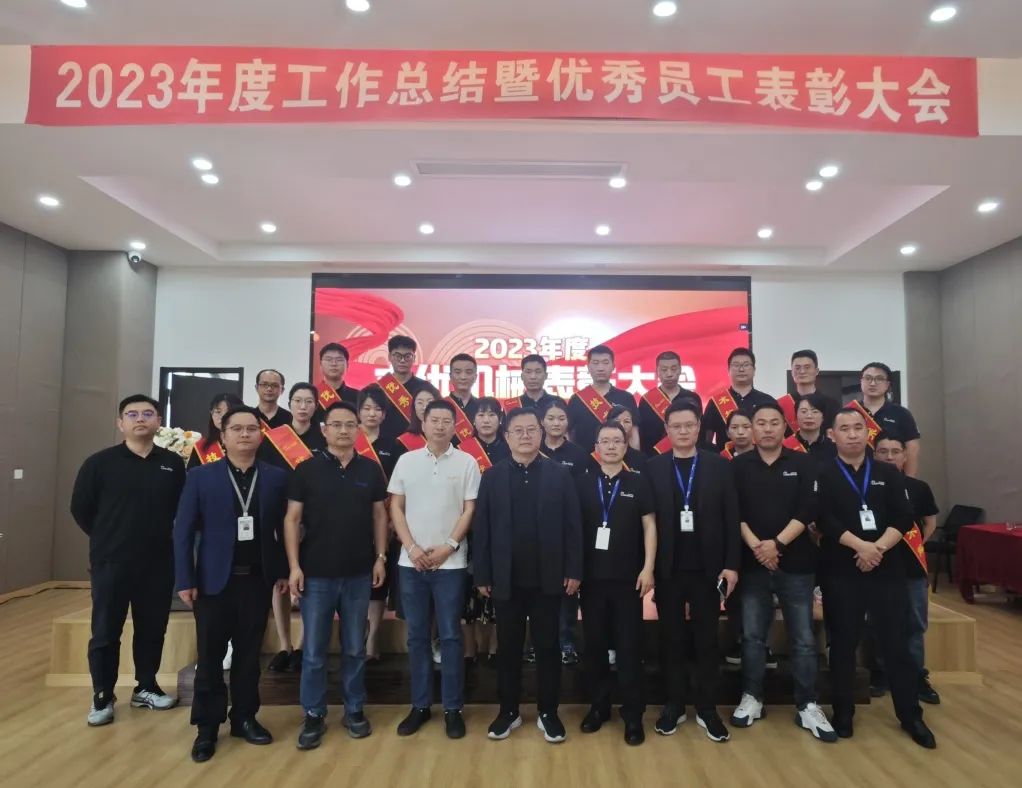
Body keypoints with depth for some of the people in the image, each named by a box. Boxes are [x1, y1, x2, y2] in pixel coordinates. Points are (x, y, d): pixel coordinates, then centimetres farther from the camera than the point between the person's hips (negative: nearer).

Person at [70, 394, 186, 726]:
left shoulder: (173, 464, 0)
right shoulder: (100, 463, -5)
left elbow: (182, 508, 8)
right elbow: (80, 508, 2)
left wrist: (162, 537, 4)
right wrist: (108, 538, 6)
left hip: (158, 564, 2)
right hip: (110, 563, -2)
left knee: (152, 630, 13)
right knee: (105, 633, 8)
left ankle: (145, 688, 31)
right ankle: (102, 697, 25)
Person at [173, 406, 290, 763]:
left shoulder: (277, 478, -1)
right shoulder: (201, 477, -2)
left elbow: (284, 528, 2)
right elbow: (183, 531, -3)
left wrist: (283, 570, 0)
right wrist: (185, 580, -7)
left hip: (257, 580, 1)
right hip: (214, 580, -1)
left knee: (249, 654, 13)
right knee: (210, 657, 9)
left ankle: (244, 718, 28)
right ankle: (207, 727, 25)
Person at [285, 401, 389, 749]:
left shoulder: (371, 470, 2)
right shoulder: (306, 470, -3)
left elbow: (379, 515, 7)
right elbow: (292, 519, -2)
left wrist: (381, 557, 2)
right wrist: (294, 566, -8)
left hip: (359, 574, 2)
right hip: (316, 574, -1)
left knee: (355, 648, 13)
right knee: (313, 651, 8)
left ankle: (354, 710, 28)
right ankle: (314, 715, 23)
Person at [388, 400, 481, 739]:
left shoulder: (467, 463, -1)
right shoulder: (406, 461, 4)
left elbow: (470, 510, -3)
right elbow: (396, 507, 4)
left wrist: (448, 547, -10)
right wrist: (412, 548, -6)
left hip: (450, 562, -2)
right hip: (411, 562, 2)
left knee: (450, 635, 4)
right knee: (417, 635, 11)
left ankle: (453, 708, 16)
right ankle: (420, 705, 24)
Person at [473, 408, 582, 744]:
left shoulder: (560, 474, -1)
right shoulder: (492, 476, 1)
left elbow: (572, 526, -2)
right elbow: (481, 529, 0)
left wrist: (573, 571, -5)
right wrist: (482, 575, -2)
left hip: (548, 578, -1)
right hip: (506, 579, 1)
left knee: (547, 647, 10)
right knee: (508, 647, 12)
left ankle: (548, 712, 26)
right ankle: (508, 711, 28)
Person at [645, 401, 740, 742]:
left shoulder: (719, 465, 1)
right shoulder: (653, 468, -1)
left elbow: (731, 518, -1)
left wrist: (731, 564, -5)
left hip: (707, 568, 0)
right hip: (668, 569, 0)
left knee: (707, 639, 10)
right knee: (671, 639, 11)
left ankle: (706, 708, 24)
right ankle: (674, 705, 25)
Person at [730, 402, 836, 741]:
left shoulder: (803, 464, 3)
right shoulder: (739, 466, 4)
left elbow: (807, 511, -6)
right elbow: (734, 513, -2)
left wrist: (777, 543, -15)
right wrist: (755, 546, -14)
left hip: (796, 563, 0)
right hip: (752, 563, 0)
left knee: (803, 638, 5)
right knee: (752, 635, 8)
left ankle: (807, 706, 17)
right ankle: (752, 697, 21)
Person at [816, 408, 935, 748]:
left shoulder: (888, 473, 8)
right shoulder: (823, 475, 1)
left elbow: (903, 518, -1)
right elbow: (824, 520, -10)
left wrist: (879, 547, -15)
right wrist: (860, 545, -19)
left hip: (887, 568, 2)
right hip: (840, 571, -1)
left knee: (896, 642, 6)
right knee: (843, 644, 7)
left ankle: (911, 715, 22)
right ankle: (843, 713, 21)